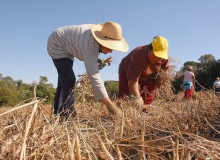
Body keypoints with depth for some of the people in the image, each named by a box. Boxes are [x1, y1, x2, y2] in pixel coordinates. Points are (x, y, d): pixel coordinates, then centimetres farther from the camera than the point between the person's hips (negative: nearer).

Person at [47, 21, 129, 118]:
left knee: (64, 81, 11)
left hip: (66, 47, 9)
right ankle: (68, 113, -16)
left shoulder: (101, 32, -15)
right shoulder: (90, 48, -39)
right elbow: (94, 77, -45)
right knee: (69, 80, -20)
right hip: (57, 45, -9)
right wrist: (109, 105, -48)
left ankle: (58, 112, 20)